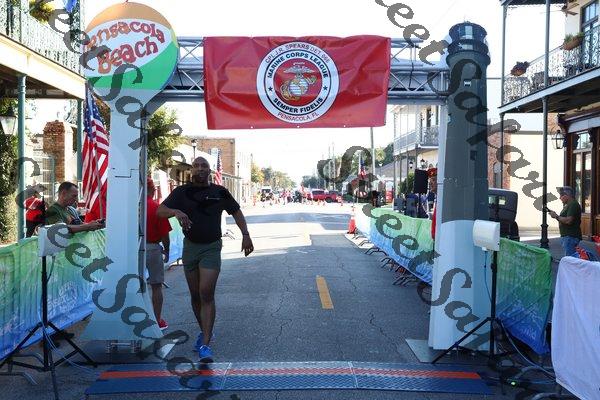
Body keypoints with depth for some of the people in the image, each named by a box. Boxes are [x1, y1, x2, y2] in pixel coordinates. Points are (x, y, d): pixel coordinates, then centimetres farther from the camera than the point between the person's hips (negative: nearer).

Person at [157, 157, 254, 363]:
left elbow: (236, 212, 13)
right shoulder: (182, 192, 2)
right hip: (190, 246, 3)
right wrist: (176, 212, -28)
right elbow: (160, 210, -7)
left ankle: (205, 345, -15)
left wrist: (245, 235, 3)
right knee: (195, 295, 11)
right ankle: (205, 331, 33)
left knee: (207, 294, -14)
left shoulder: (220, 192, 2)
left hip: (212, 247, -2)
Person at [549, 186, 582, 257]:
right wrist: (554, 214, 8)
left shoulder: (573, 204, -13)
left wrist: (556, 216, -13)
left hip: (570, 237, -11)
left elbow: (568, 221, -24)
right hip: (566, 236, 11)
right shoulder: (568, 205, 19)